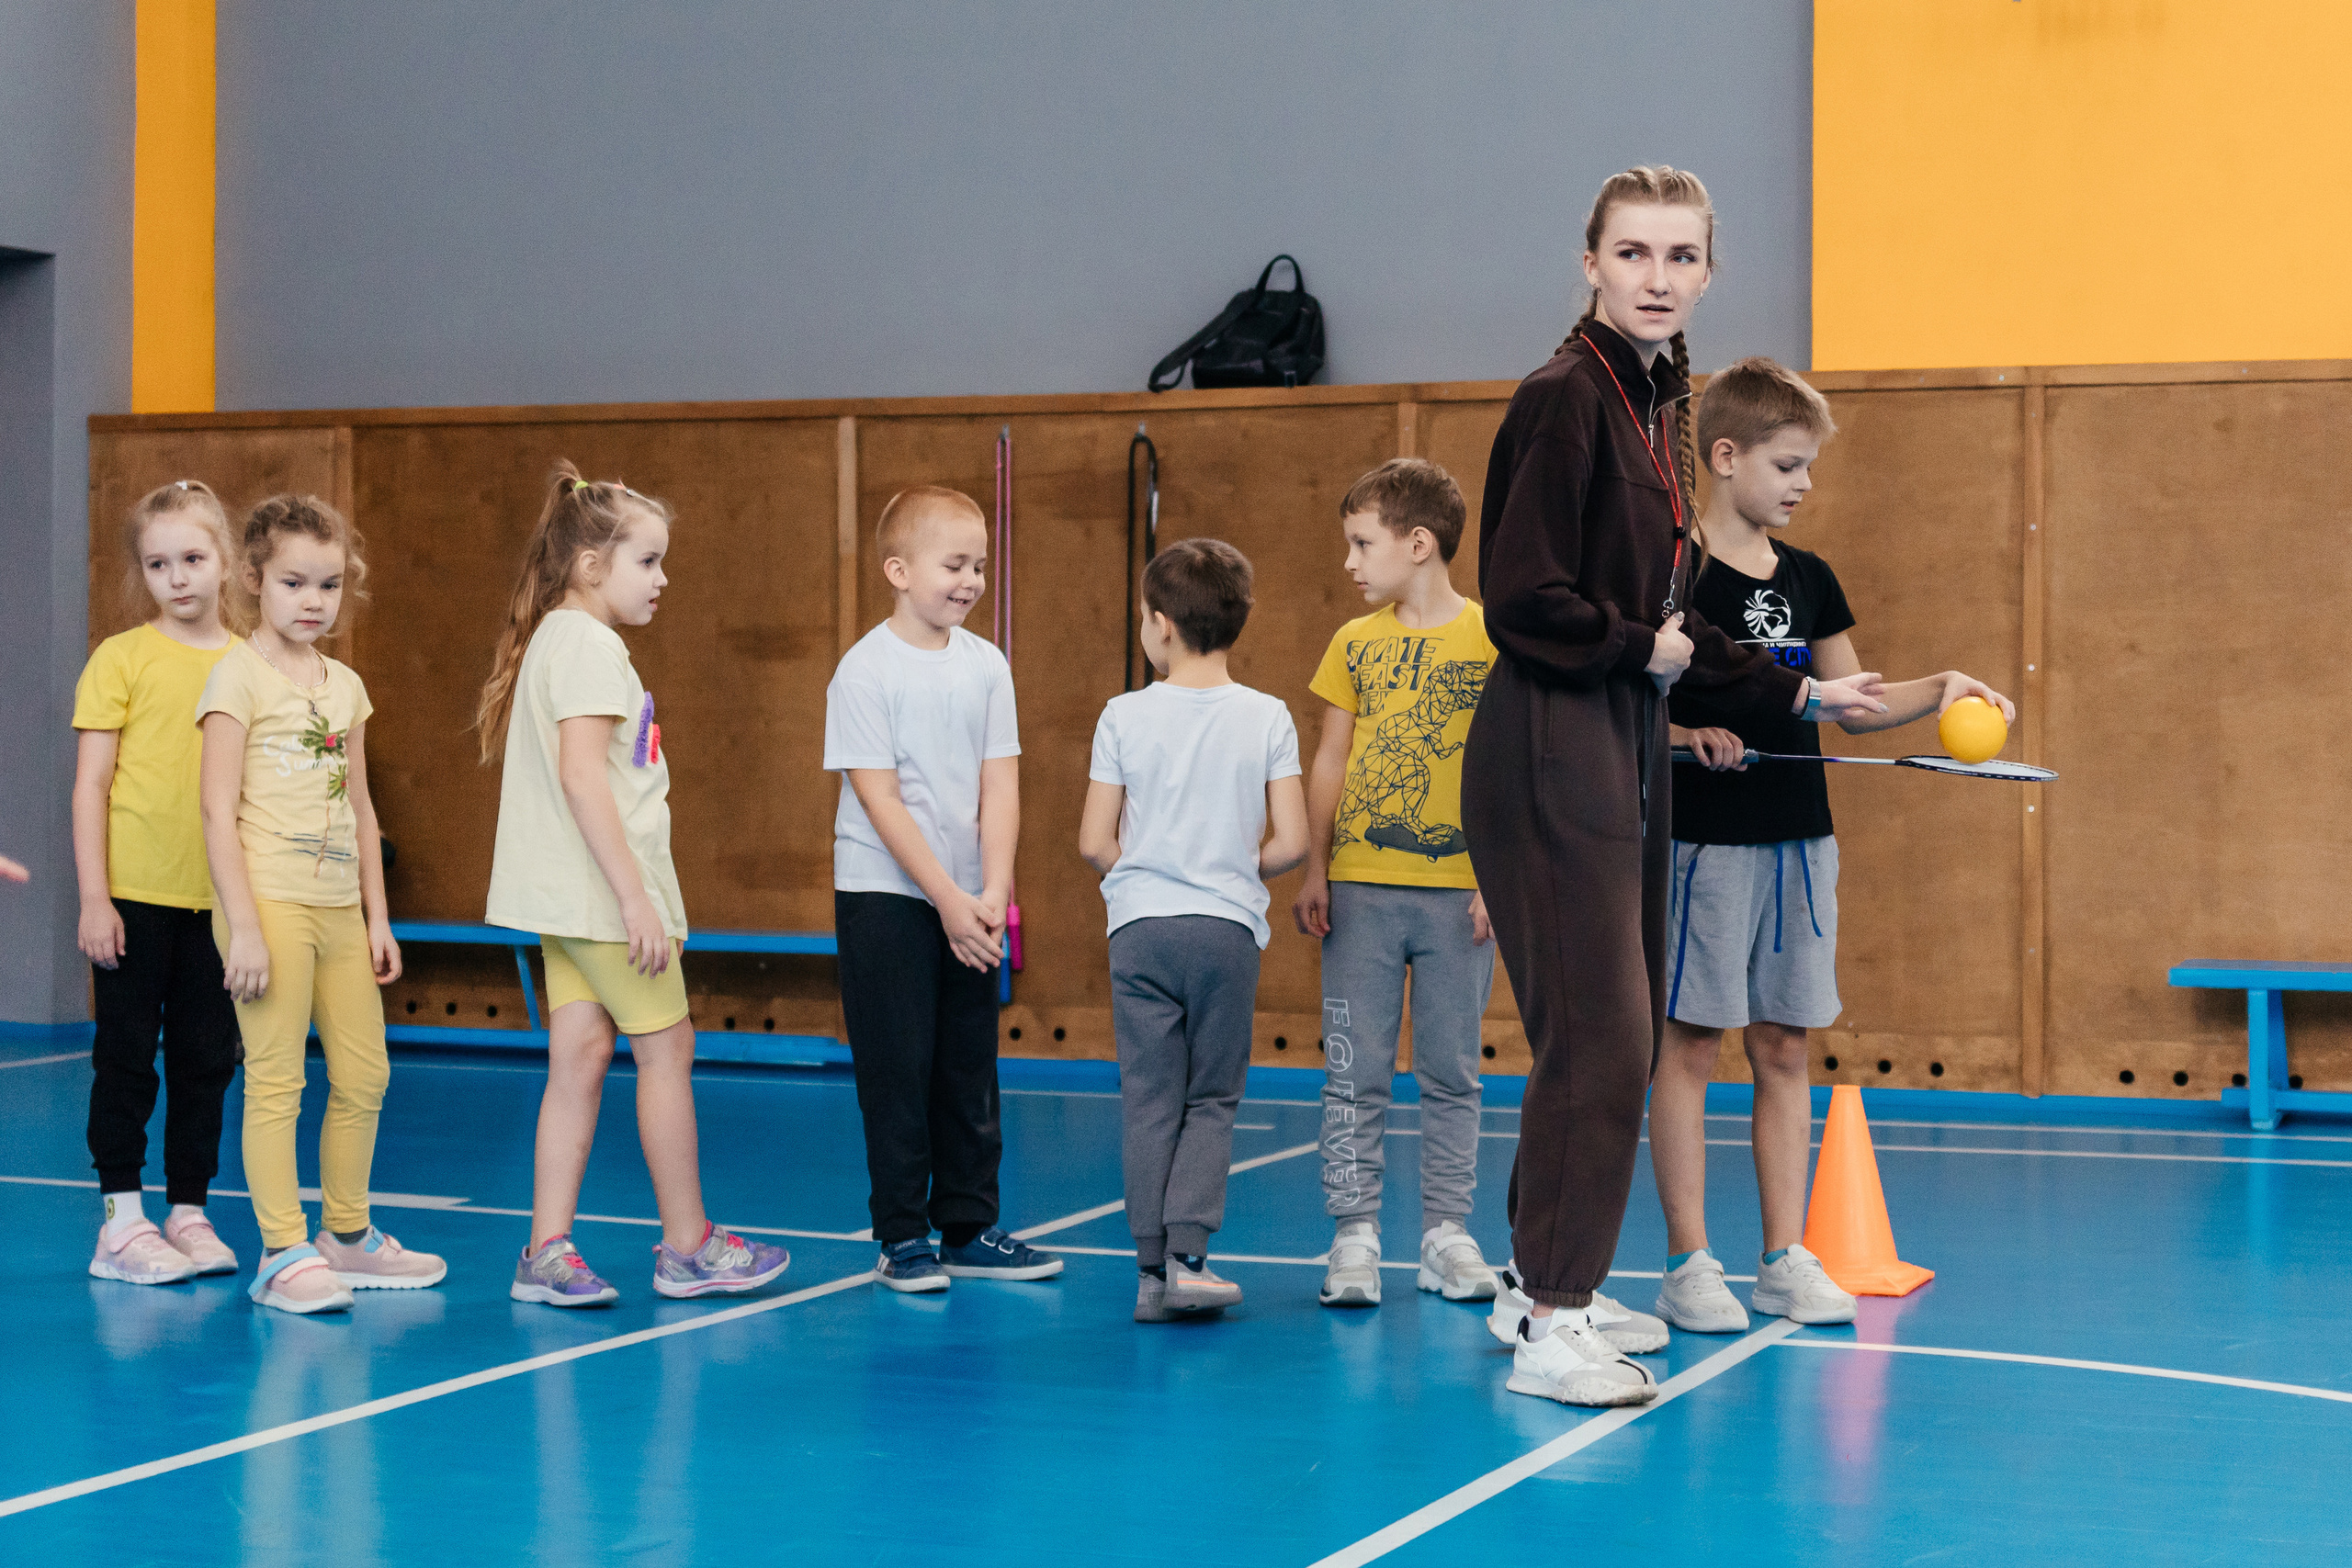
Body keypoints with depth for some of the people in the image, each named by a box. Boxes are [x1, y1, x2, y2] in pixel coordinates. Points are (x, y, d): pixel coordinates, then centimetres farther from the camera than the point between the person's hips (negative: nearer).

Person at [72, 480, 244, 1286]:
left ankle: (189, 1212, 20)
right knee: (127, 1057, 4)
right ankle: (121, 1220, 12)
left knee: (207, 1058, 9)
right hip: (137, 895, -3)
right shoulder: (122, 659, -4)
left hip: (220, 898, 3)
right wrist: (93, 897, -10)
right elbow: (91, 783, -5)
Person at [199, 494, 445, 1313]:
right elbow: (219, 809, -11)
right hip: (271, 901, -7)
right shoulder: (239, 676, -6)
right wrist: (243, 927, -16)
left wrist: (378, 916, 16)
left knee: (364, 1074, 11)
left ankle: (347, 1235, 24)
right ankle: (283, 1253, 2)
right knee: (276, 1081, -4)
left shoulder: (346, 686, 14)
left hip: (339, 907, 7)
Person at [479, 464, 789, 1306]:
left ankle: (547, 1251, 5)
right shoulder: (590, 644, -15)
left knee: (581, 1053, 7)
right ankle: (687, 1246, 12)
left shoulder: (559, 639, 16)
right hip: (603, 889, -9)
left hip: (568, 895, 9)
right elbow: (582, 773, -23)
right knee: (666, 1047, 2)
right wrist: (635, 896, -24)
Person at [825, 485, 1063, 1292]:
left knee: (970, 1068, 10)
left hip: (970, 901, 5)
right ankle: (902, 1236, 8)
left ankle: (969, 1228, 19)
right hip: (885, 894, -5)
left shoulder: (986, 665, 3)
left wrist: (992, 894, -10)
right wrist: (947, 898, -17)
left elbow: (1000, 785, 1)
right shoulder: (865, 671, -11)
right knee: (897, 1069, -1)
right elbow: (879, 799, -14)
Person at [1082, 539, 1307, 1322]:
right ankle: (1186, 1257, -3)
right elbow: (1291, 842, -6)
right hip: (1228, 927, 0)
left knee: (1150, 1101, 5)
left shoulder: (1125, 716, -2)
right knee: (1212, 1100, 9)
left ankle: (1153, 1269, 5)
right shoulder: (1267, 718, -2)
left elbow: (1095, 842, -3)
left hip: (1141, 928, 0)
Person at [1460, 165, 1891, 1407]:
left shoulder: (1657, 407, 15)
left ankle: (1542, 1282, 24)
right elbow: (1522, 602, -19)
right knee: (1597, 1037, -10)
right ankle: (1551, 1331, -2)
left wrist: (1796, 695, 21)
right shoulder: (1564, 399, -13)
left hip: (1622, 747, 9)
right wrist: (1645, 649, -6)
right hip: (1549, 753, -9)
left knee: (1615, 1034, 12)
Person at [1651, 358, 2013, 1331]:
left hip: (1799, 839, 6)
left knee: (1783, 1047, 9)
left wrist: (1940, 691, 4)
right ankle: (1687, 1264, 6)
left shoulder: (1809, 580, 13)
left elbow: (1853, 705, 18)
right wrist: (1683, 728, -26)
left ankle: (1785, 1258, 15)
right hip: (1706, 838, -6)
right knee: (1689, 1041, -1)